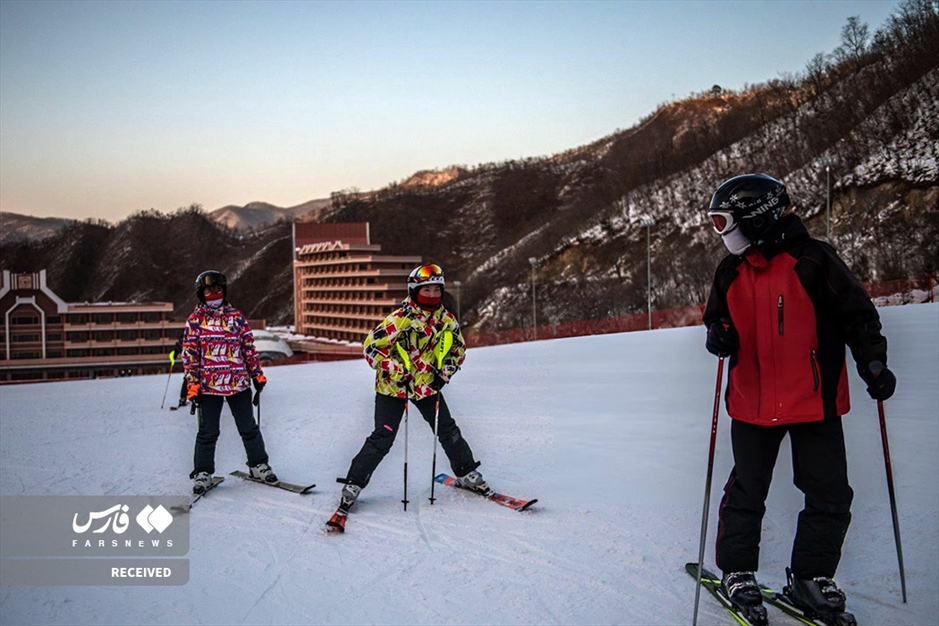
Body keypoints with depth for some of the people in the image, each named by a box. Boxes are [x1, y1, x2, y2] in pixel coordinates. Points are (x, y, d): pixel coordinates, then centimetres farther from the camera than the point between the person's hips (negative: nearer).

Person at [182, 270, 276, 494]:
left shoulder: (236, 316, 7)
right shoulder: (195, 320, 2)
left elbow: (249, 347, 9)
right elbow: (190, 355, 0)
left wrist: (257, 373, 6)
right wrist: (192, 384, -5)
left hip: (239, 382, 2)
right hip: (209, 385, -2)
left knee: (249, 428, 10)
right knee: (208, 432, 5)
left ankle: (259, 465, 23)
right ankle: (202, 473, 17)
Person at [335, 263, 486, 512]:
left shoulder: (447, 321, -4)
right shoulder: (400, 319, -21)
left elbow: (458, 349, 11)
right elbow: (372, 346, -17)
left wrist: (444, 373, -3)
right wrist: (396, 372, -22)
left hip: (427, 386, 5)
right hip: (393, 387, -5)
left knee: (448, 431, 9)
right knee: (382, 438, -7)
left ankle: (467, 473, 28)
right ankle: (353, 484, 5)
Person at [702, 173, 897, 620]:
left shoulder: (811, 260, -8)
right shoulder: (730, 272, 6)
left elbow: (857, 314, -4)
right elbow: (716, 318, 18)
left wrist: (872, 362, -13)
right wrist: (718, 336, -4)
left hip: (814, 401, -3)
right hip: (752, 403, 3)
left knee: (829, 495, 4)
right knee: (746, 492, 10)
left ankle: (810, 576, 21)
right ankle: (735, 570, 25)